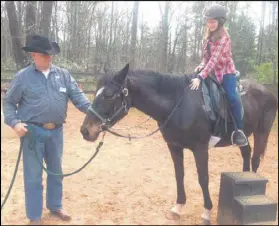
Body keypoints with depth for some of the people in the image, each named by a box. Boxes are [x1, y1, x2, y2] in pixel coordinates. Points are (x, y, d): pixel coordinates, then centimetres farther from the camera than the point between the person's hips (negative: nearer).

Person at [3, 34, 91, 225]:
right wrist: (14, 122, -15)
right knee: (33, 176, 6)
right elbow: (8, 102, 1)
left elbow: (77, 96, -4)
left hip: (56, 131, 4)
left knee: (56, 171, 18)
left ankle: (55, 206, 38)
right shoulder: (23, 76, -5)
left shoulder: (63, 75, 2)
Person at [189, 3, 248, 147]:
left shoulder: (223, 38, -20)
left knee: (231, 97, -27)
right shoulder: (209, 36, 4)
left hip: (226, 72, -8)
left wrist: (200, 77, -37)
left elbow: (214, 60, -30)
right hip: (212, 72, 8)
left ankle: (239, 131, -16)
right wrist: (202, 65, -10)